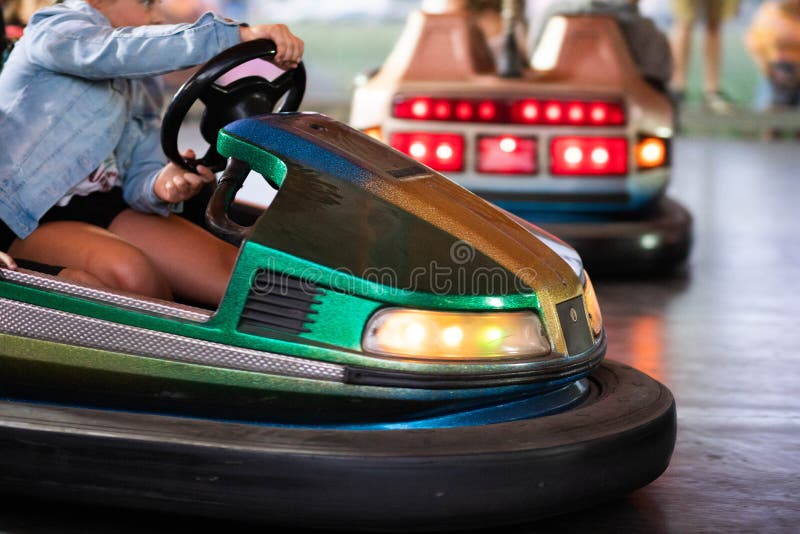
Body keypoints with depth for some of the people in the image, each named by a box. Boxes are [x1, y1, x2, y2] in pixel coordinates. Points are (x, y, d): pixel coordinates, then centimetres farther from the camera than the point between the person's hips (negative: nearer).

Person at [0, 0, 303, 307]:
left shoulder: (139, 86, 15)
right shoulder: (53, 29, -8)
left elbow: (140, 176, 6)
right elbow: (124, 51, -30)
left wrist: (161, 184, -21)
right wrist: (241, 35, -38)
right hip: (27, 223, -7)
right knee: (129, 269, -37)